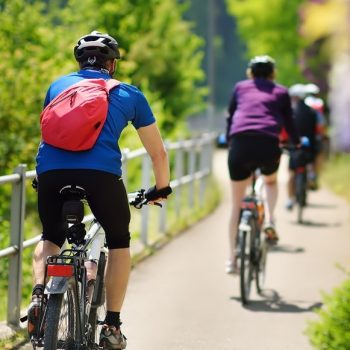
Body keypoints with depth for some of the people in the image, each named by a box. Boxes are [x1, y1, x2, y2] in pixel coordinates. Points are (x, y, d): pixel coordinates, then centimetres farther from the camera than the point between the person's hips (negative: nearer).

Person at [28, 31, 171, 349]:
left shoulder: (59, 85, 29)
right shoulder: (129, 94, 24)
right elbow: (158, 152, 29)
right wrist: (161, 188, 46)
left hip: (50, 170, 2)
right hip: (101, 171, -2)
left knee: (51, 237, 29)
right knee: (118, 241, 23)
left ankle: (38, 294, 2)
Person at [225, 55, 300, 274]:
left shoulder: (240, 88, 24)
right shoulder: (280, 92, 21)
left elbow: (230, 118, 31)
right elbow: (289, 121, 26)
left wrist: (229, 140, 48)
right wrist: (297, 143, 44)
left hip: (240, 143, 1)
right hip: (268, 144, -1)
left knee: (237, 204, 11)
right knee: (271, 181, 33)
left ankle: (232, 259, 9)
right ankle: (269, 220, 7)